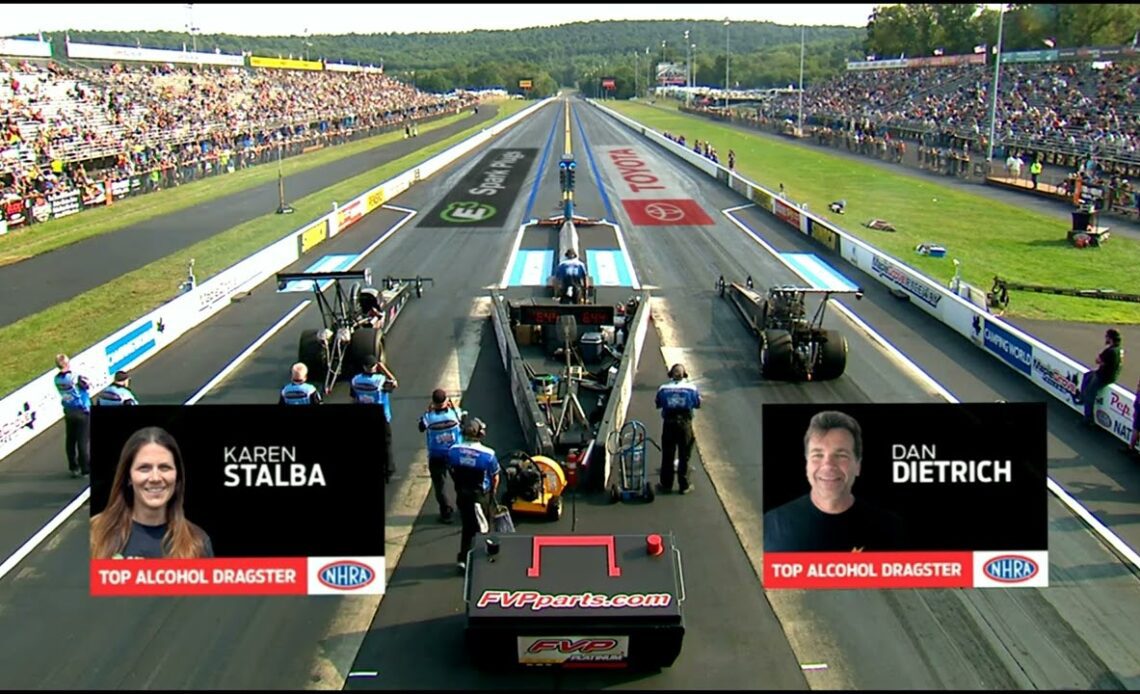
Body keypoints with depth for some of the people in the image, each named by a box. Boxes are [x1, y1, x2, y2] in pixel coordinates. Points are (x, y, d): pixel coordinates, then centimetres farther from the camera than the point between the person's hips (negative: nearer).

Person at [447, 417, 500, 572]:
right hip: (481, 496, -4)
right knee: (482, 528, 12)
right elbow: (495, 477, -8)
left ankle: (463, 559, 24)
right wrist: (493, 492, 11)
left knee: (467, 527, 20)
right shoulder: (488, 454, -20)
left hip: (461, 494, 4)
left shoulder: (453, 450, -10)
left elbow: (452, 471, 3)